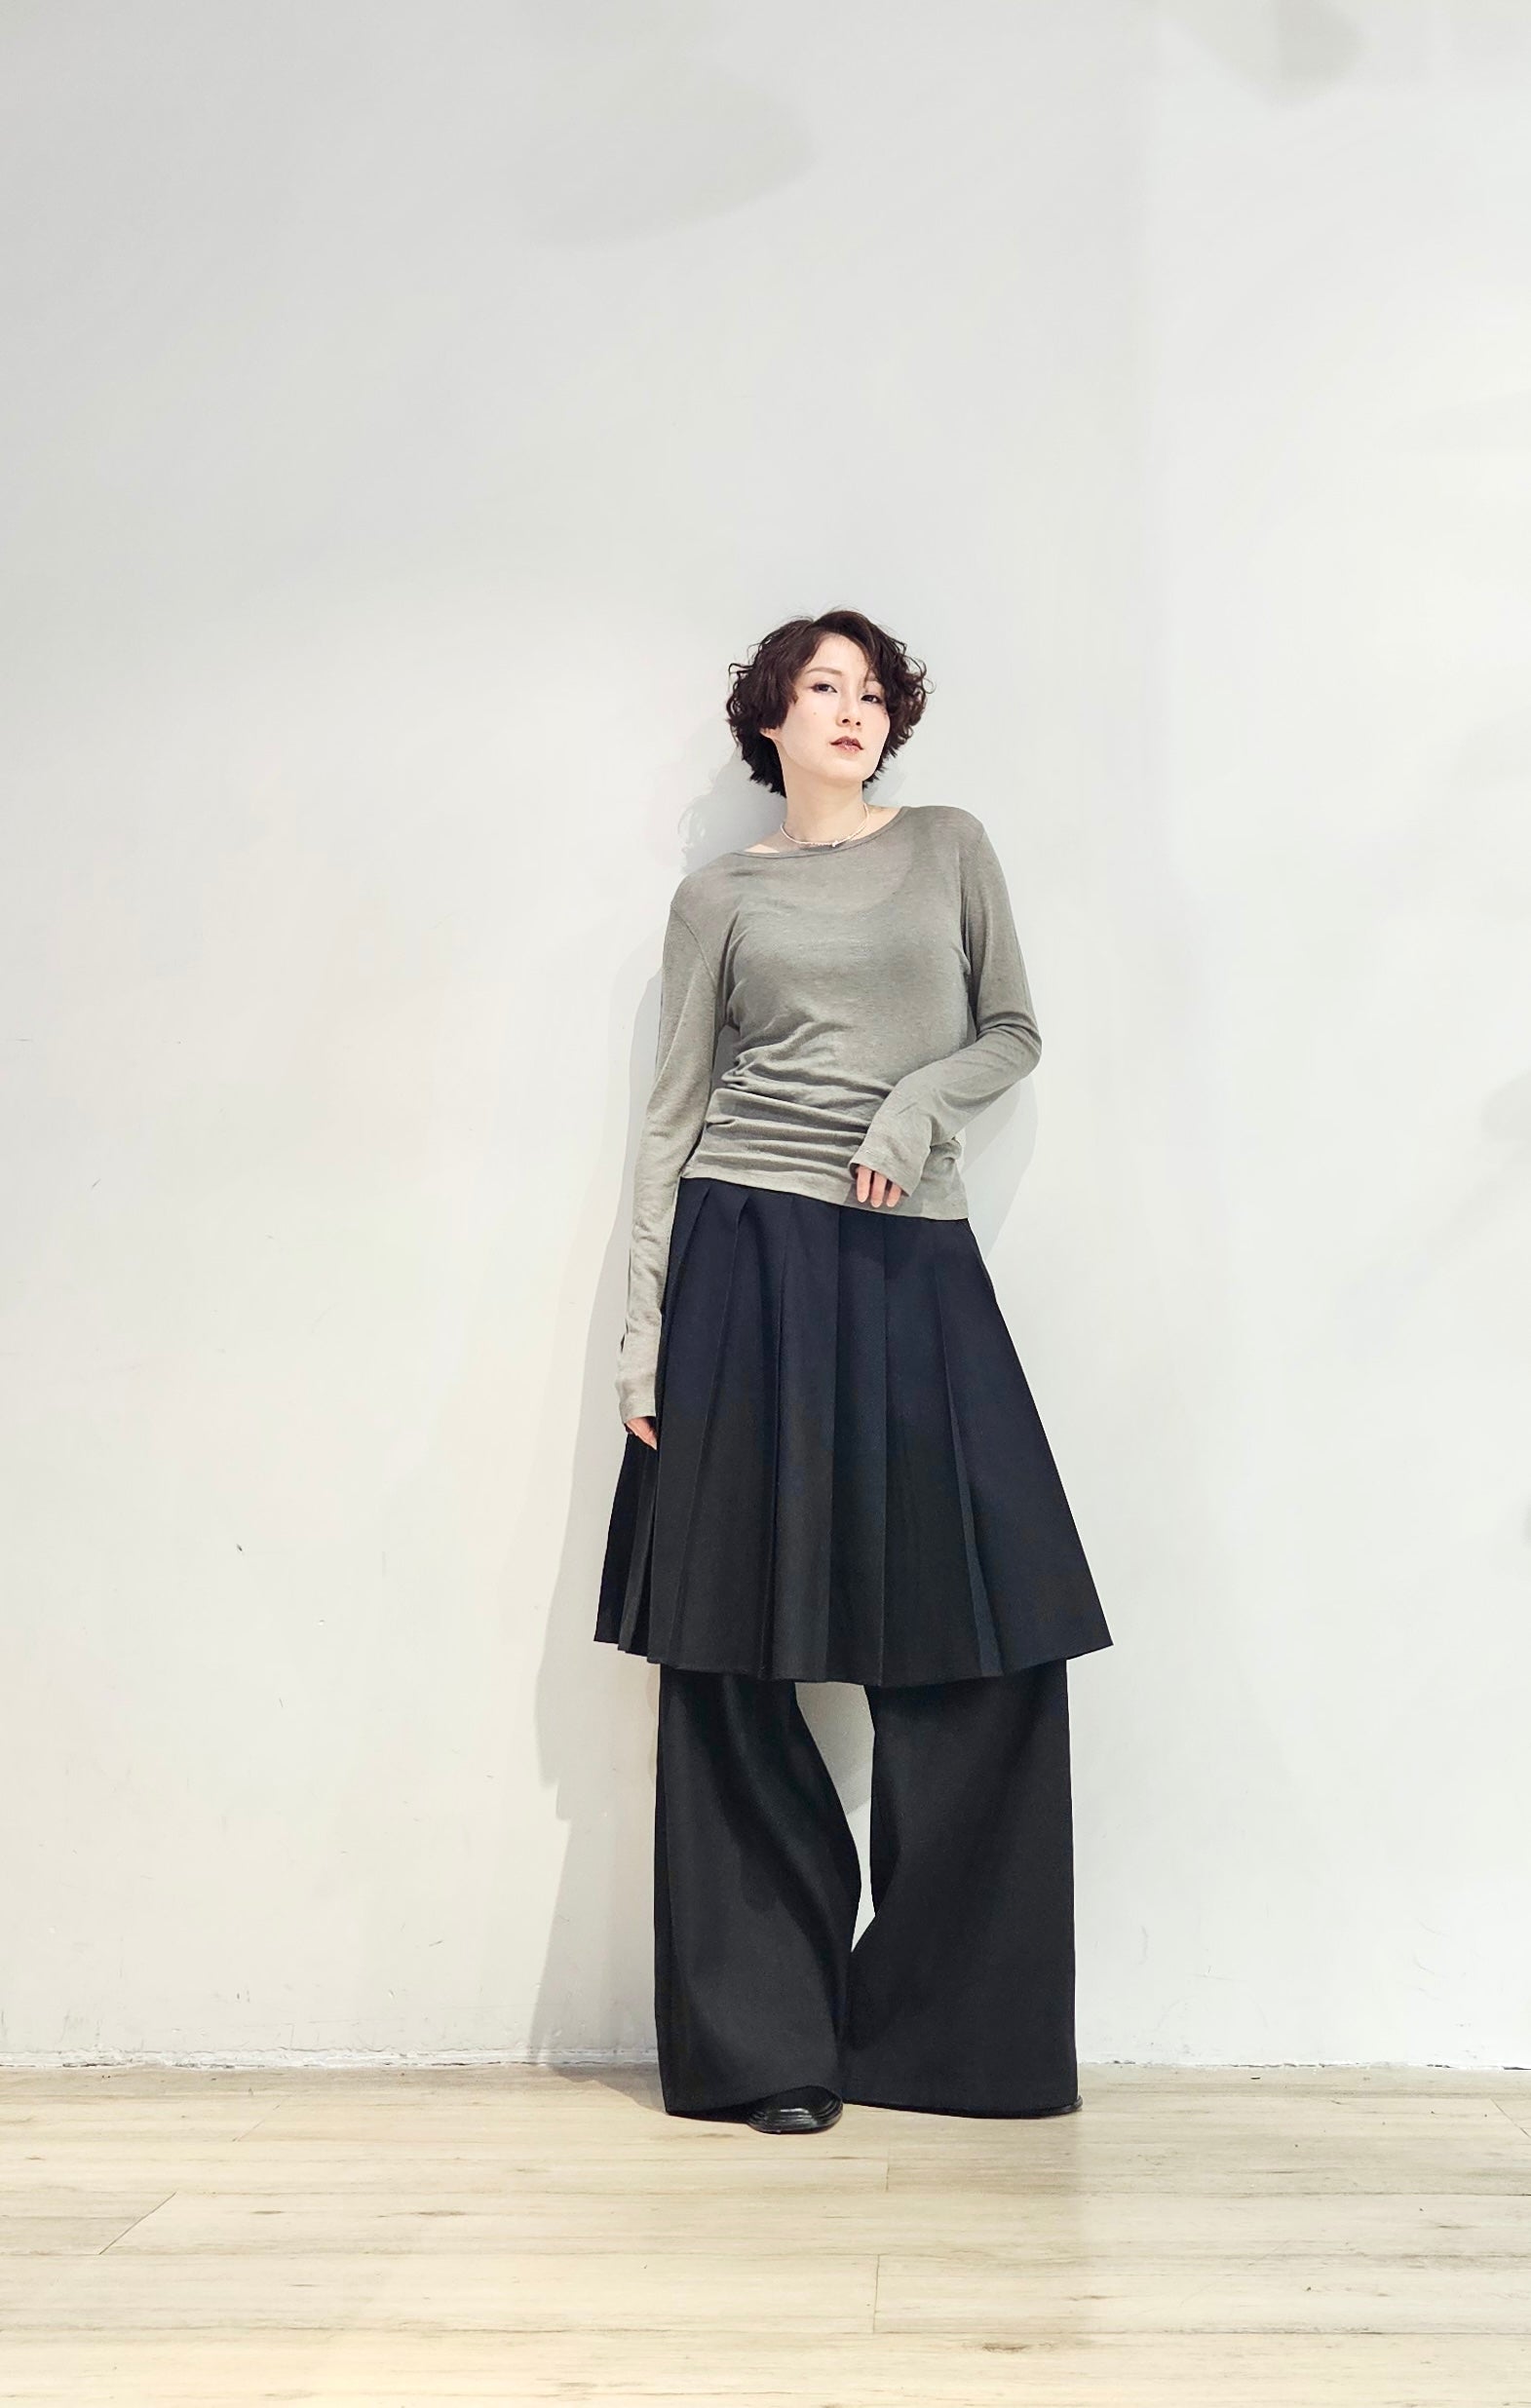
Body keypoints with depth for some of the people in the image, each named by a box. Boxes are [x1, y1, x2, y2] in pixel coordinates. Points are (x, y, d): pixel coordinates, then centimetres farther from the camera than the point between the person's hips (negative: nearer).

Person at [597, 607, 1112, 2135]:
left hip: (914, 1263, 1)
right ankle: (766, 2041, 11)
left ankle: (947, 2027, 14)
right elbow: (672, 1118, 6)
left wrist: (918, 1098, -7)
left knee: (992, 1638, -3)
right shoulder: (718, 899, 10)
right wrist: (644, 1332, -1)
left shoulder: (951, 847, 14)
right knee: (736, 1654, -1)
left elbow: (1014, 1032, 14)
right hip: (749, 1259, -1)